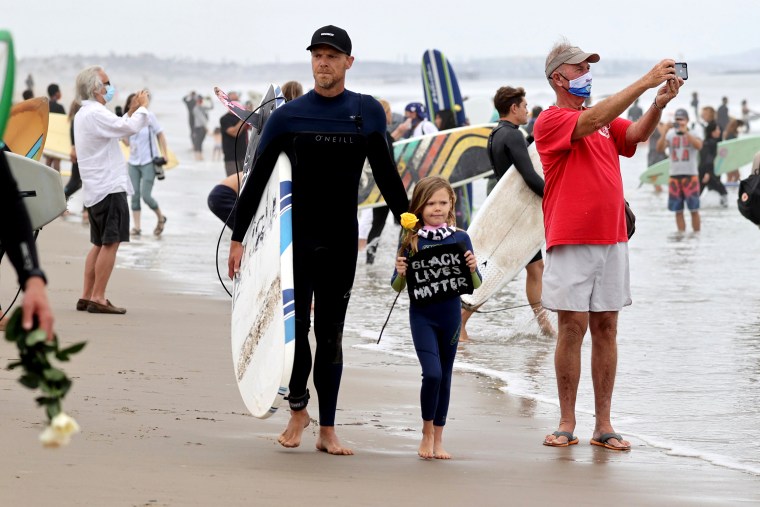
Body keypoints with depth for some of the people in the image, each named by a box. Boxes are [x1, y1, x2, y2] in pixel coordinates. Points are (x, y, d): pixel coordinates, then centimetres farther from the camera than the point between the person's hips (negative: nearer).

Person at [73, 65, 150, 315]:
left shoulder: (83, 114, 19)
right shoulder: (96, 113, -15)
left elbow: (116, 129, 25)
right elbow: (130, 128, -22)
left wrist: (132, 111, 19)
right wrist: (142, 107, -5)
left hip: (95, 188, 11)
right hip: (109, 187, -11)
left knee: (100, 244, 14)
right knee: (110, 243, -9)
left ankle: (86, 296, 13)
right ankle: (97, 298, -12)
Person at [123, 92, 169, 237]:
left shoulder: (149, 116, -8)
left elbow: (160, 135, -1)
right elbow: (127, 142, 3)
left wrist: (164, 155, -6)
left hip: (149, 162, -4)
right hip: (133, 163, 4)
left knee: (146, 195, -9)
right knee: (135, 195, 0)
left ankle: (161, 218, 16)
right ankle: (136, 227, 6)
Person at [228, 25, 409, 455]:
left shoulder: (368, 112, 4)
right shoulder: (287, 117, 0)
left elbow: (386, 175, 12)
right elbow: (257, 180, 1)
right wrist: (238, 237, -2)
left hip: (342, 243, 1)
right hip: (297, 238, -1)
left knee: (331, 335, 4)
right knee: (296, 327, -3)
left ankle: (327, 429, 7)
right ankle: (298, 410, 19)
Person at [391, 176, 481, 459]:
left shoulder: (460, 239, 0)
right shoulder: (412, 240, -3)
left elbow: (475, 286, 3)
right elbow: (397, 287, 2)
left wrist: (472, 269, -17)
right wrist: (401, 273, -19)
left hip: (450, 313, 2)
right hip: (421, 315, -2)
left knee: (445, 376, 9)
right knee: (432, 373, -15)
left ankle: (437, 439, 21)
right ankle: (427, 431, 7)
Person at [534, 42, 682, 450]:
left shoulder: (607, 122, 16)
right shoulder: (551, 121, -3)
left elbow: (636, 134, -2)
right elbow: (592, 121, -20)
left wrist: (660, 103, -22)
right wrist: (645, 83, -23)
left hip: (611, 239, 5)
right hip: (571, 241, -5)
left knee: (606, 328, 4)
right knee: (573, 327, -5)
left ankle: (603, 425, 6)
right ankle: (567, 423, 2)